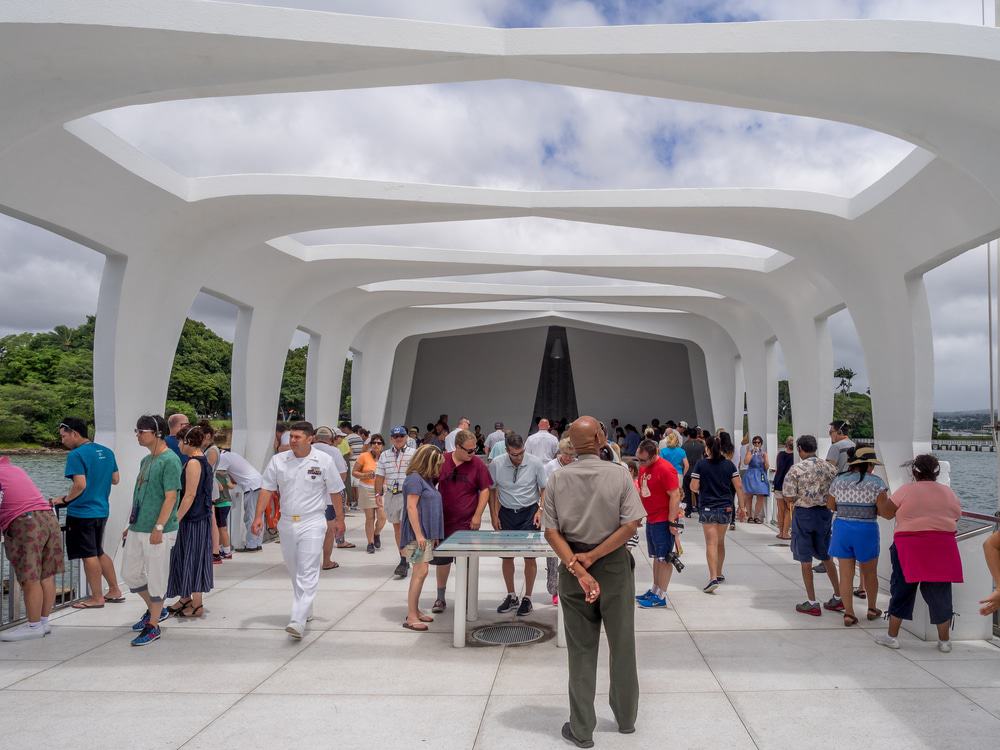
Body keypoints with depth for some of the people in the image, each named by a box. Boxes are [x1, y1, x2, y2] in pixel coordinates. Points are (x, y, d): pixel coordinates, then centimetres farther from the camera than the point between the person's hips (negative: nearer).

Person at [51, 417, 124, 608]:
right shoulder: (107, 452, 7)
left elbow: (80, 485, -22)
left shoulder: (76, 455, -15)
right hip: (102, 511, 8)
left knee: (89, 555, 2)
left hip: (82, 513, -8)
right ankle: (115, 591, 23)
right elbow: (115, 479, 12)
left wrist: (64, 500, -8)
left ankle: (97, 598, 11)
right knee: (99, 552, 20)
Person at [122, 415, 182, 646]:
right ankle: (155, 610, 34)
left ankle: (153, 626, 12)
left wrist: (159, 527, -22)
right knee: (130, 573, 15)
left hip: (158, 531, -9)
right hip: (138, 528, 9)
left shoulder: (170, 460, -13)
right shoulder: (146, 460, 14)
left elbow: (170, 497, -18)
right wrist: (132, 524, 20)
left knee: (156, 578, 0)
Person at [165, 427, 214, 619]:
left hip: (193, 520, -10)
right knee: (186, 559, 17)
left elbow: (190, 495, -21)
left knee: (192, 559, -2)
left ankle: (196, 605, 6)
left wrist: (176, 520, -17)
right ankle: (186, 599, 28)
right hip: (201, 517, 10)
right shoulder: (204, 461, 13)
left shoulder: (193, 463, -17)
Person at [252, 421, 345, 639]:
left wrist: (339, 519, 7)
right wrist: (258, 516, -4)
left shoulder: (323, 460, -4)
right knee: (294, 571, 16)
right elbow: (266, 489, 4)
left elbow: (335, 492, 3)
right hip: (287, 523, 4)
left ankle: (298, 621, -14)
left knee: (307, 573, -11)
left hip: (312, 523, -4)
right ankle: (306, 610, 35)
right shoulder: (278, 460, 2)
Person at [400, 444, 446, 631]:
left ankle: (415, 610, 21)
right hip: (417, 533, -9)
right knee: (420, 572, -11)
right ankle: (410, 617, -7)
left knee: (420, 572, 12)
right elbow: (411, 508, -18)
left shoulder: (427, 479, 16)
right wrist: (418, 535, -21)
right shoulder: (414, 478, -13)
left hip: (427, 533, 9)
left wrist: (434, 535, 20)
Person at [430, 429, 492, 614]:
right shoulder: (442, 461, -3)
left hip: (467, 523, -2)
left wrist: (478, 515, -9)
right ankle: (440, 598, 28)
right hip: (443, 521, 2)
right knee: (442, 560, 12)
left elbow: (485, 490, -3)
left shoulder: (477, 465, -6)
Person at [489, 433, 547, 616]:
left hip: (529, 512, -2)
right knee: (506, 556, 8)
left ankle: (527, 598, 14)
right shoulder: (496, 464, -8)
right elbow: (491, 491, 5)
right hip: (506, 512, 2)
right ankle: (511, 596, 24)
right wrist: (494, 515, 2)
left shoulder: (535, 463, -11)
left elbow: (544, 488, 1)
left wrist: (540, 510, -10)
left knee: (529, 557, 0)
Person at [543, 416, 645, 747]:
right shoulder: (619, 474, -10)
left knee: (581, 650, 11)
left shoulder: (558, 478, -5)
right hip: (615, 565, -1)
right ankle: (626, 718, 35)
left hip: (572, 565, 1)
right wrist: (591, 558, -14)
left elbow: (551, 532, -9)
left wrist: (578, 567, -15)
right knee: (622, 645, 17)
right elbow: (631, 524, -15)